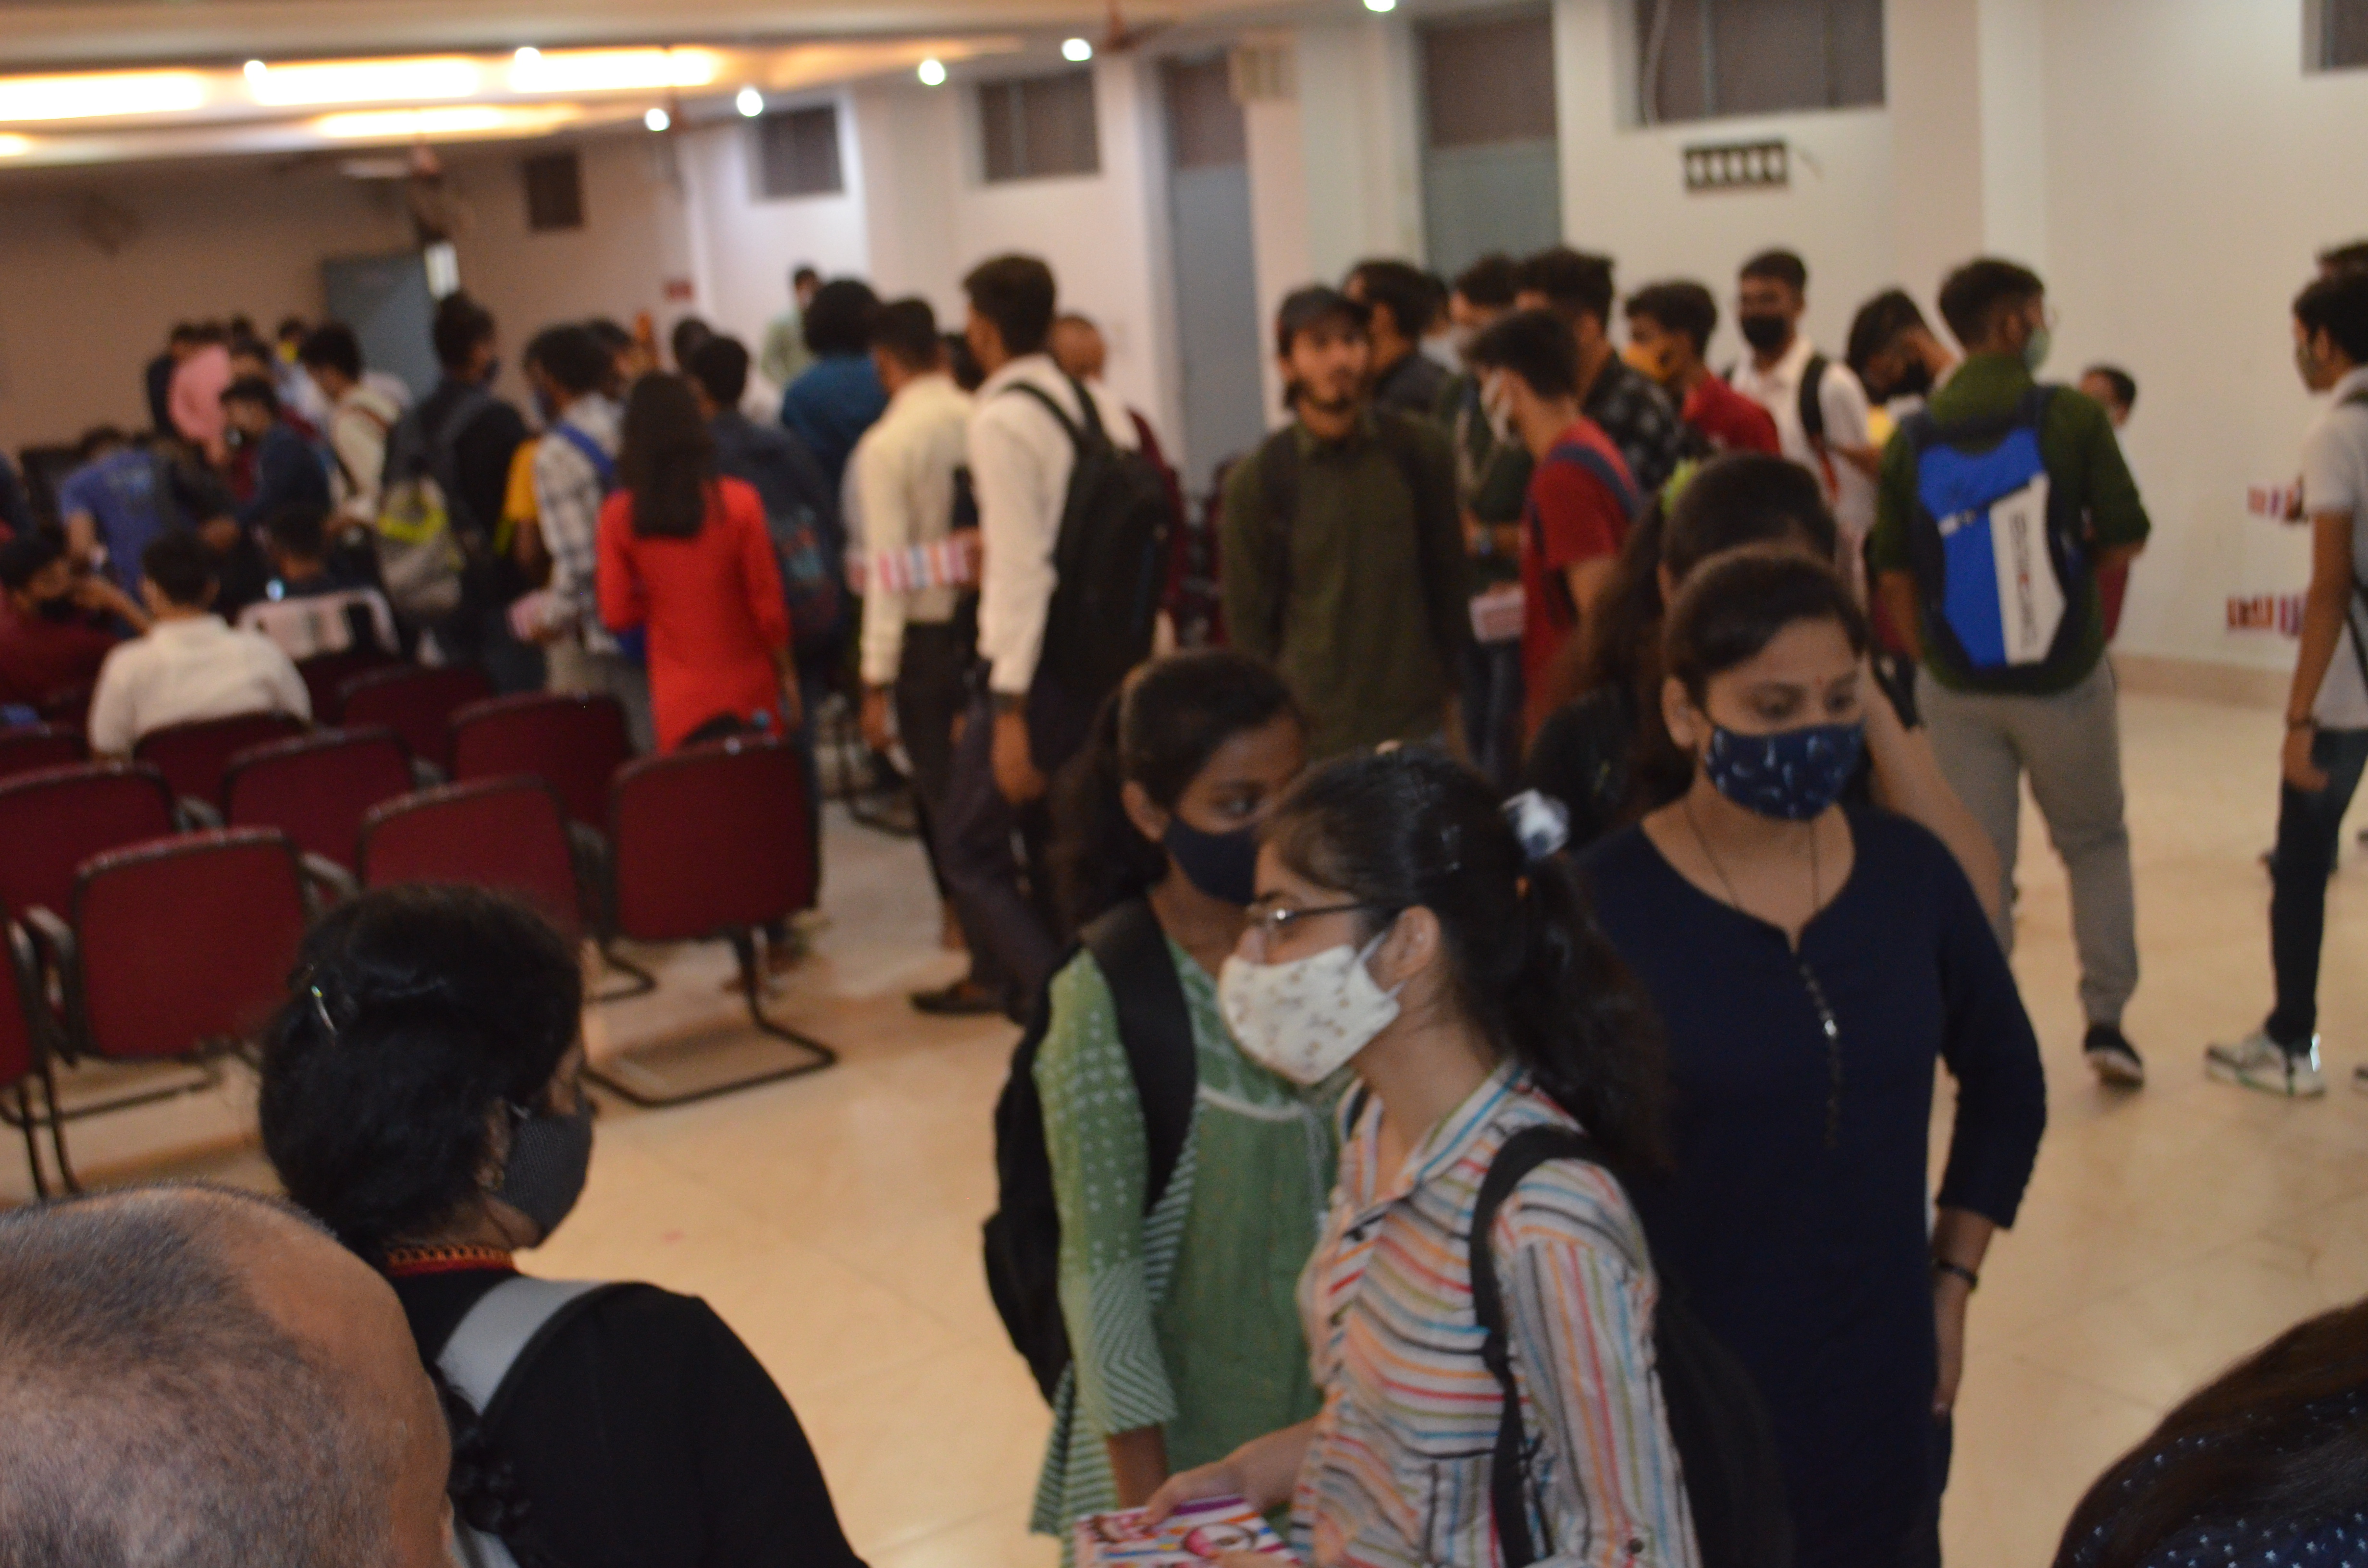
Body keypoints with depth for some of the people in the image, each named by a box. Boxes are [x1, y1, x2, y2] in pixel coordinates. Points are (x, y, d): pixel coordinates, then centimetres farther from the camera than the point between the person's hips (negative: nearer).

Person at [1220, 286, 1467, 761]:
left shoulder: (1422, 450, 3)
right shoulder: (1255, 481, -2)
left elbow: (1447, 578, 10)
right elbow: (1247, 620, 3)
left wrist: (1447, 686, 11)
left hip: (1417, 722, 2)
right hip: (1310, 733, -2)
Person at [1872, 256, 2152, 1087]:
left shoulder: (1913, 438, 0)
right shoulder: (2073, 418, -10)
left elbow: (1895, 577, 1)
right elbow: (2125, 540, -7)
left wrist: (1931, 661, 12)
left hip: (1958, 689, 2)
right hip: (2064, 677, -2)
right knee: (2096, 842, 17)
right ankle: (2105, 1019, 11)